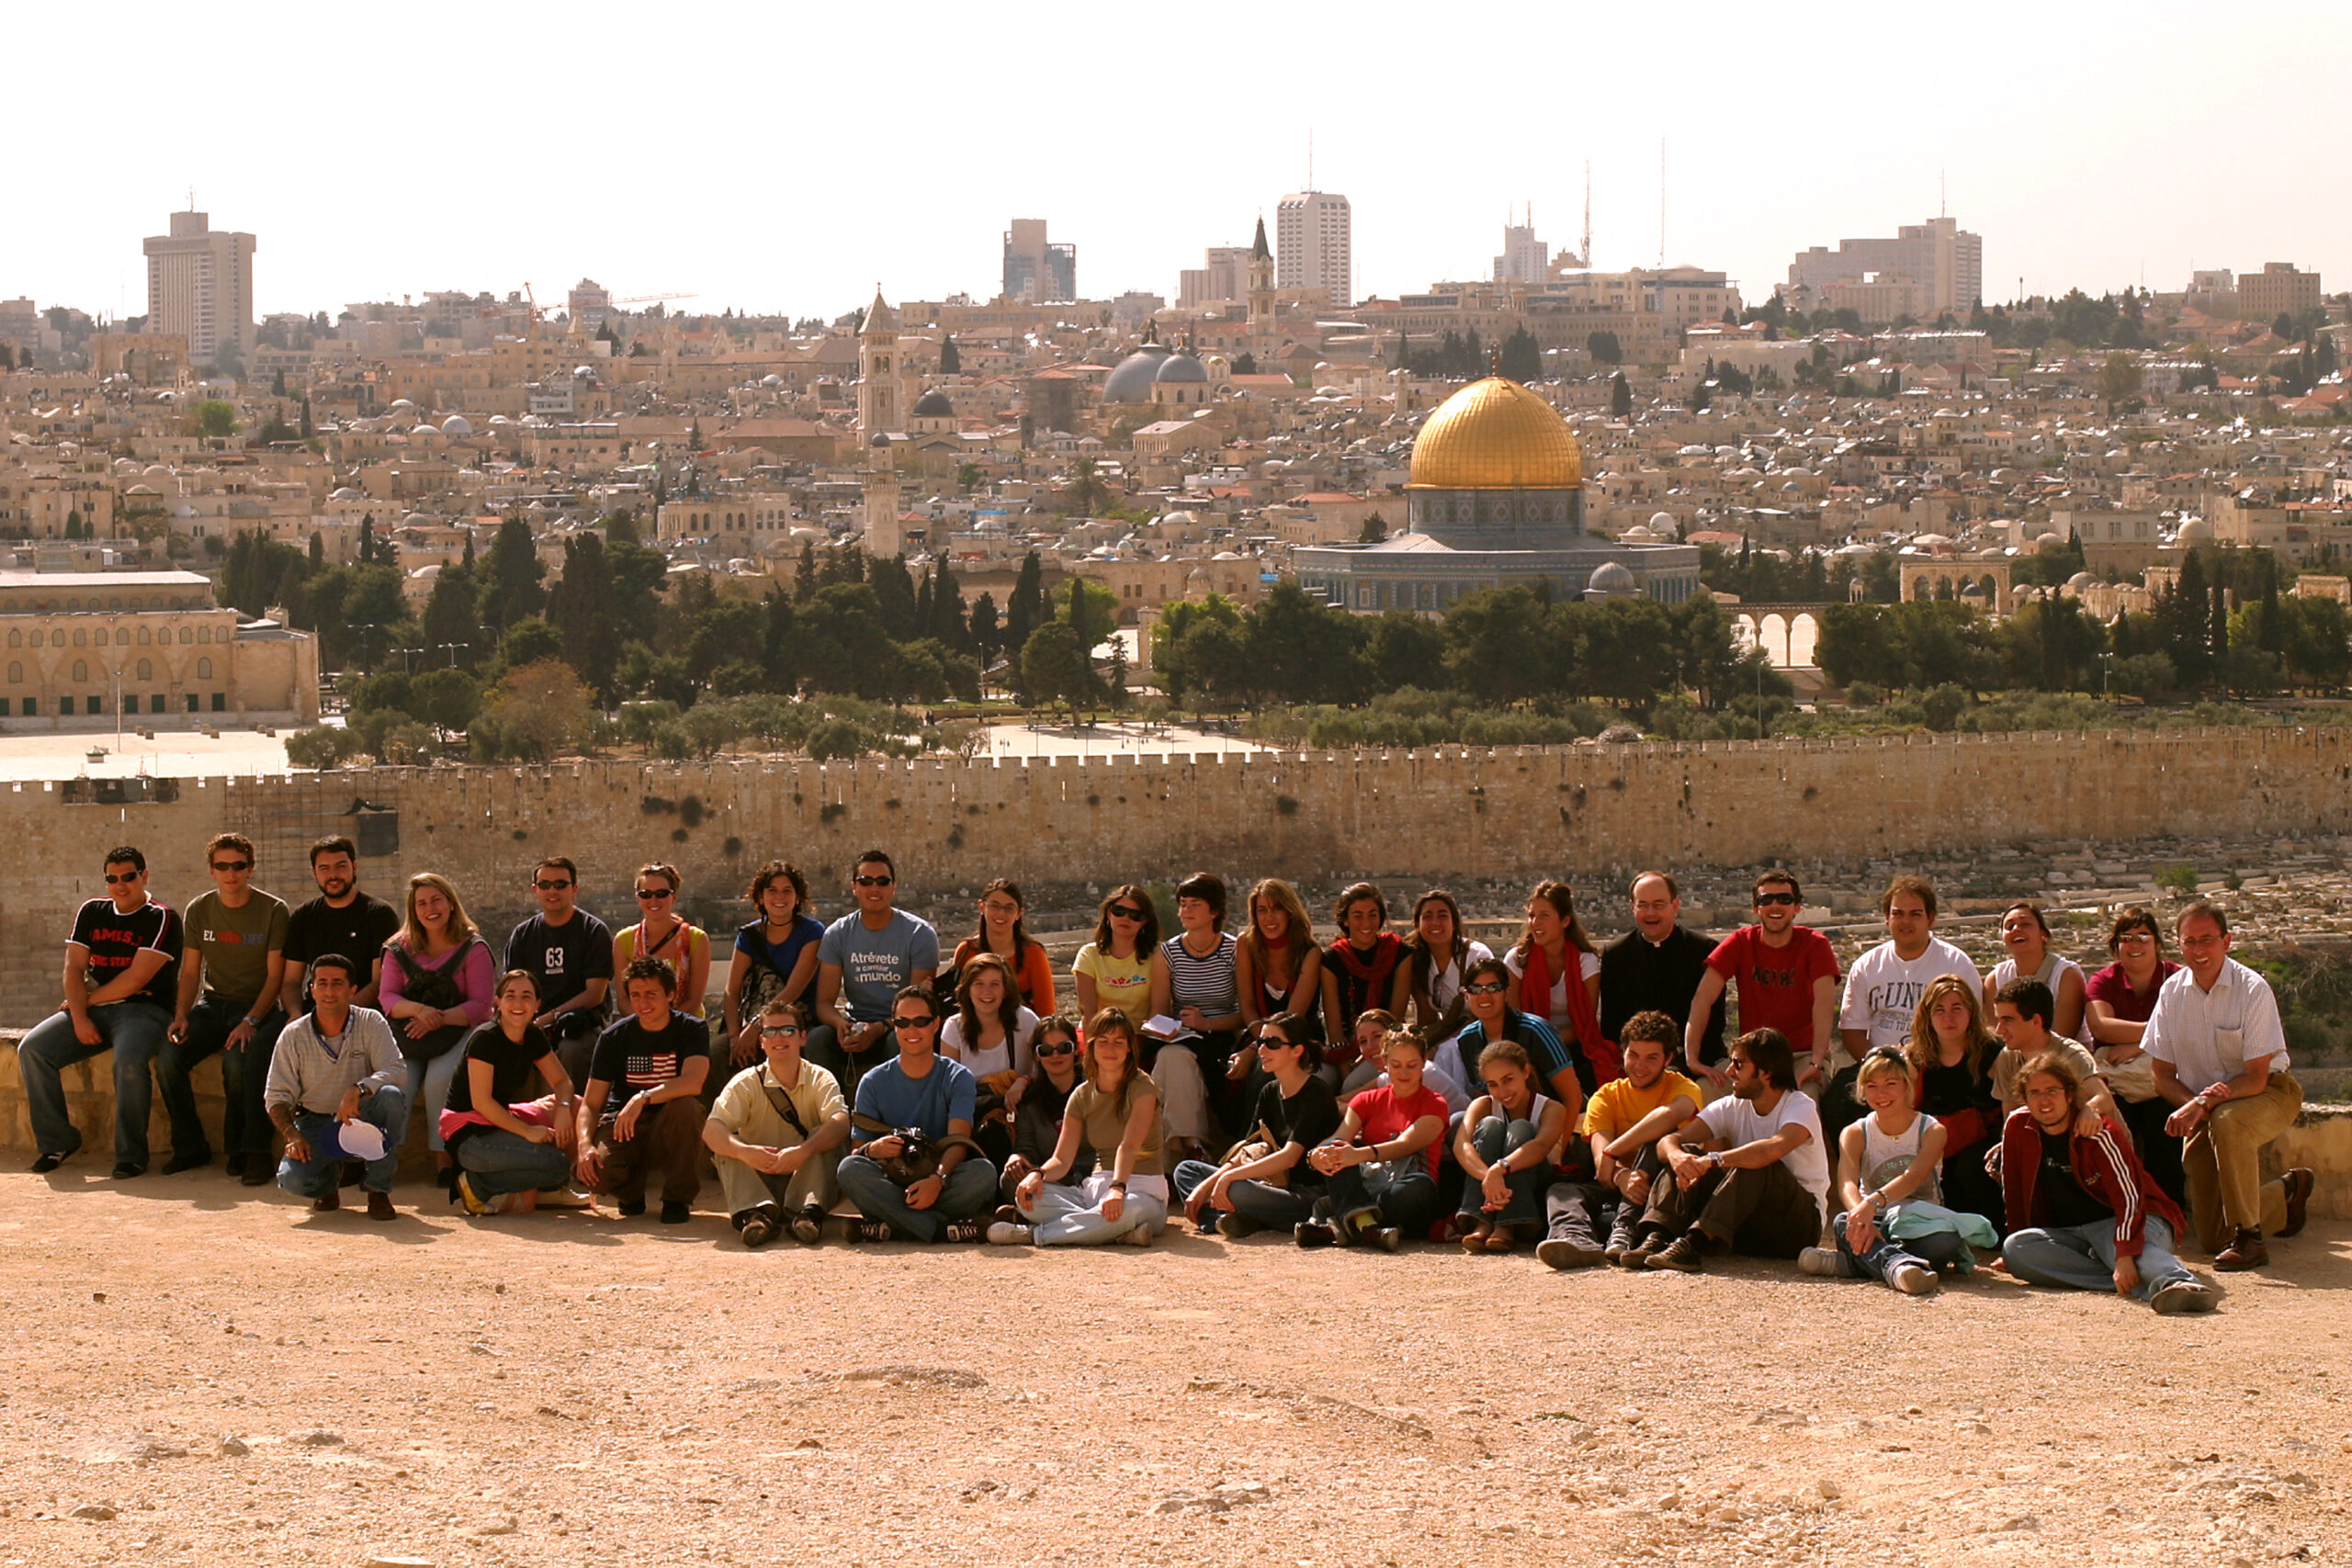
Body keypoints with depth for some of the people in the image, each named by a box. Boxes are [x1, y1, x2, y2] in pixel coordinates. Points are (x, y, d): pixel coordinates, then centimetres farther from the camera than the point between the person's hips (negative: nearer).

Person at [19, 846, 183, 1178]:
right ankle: (56, 1141, -4)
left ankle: (131, 1154, -25)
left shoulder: (161, 918, -5)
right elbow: (74, 968, 7)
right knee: (31, 1049, -14)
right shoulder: (91, 913, 14)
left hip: (143, 1010, -6)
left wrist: (89, 1000, -5)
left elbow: (136, 979, -13)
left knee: (129, 1057, -38)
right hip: (91, 1011, 6)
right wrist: (79, 1017, -9)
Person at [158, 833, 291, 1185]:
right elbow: (190, 972, 11)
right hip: (212, 1004, 4)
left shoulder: (273, 910, -5)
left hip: (258, 1007, -4)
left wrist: (251, 1021, -21)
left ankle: (248, 1153, -20)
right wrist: (182, 1015, -8)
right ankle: (190, 1147, -4)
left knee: (240, 1060, -35)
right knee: (168, 1058, -21)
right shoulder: (198, 911, 7)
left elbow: (275, 976, -7)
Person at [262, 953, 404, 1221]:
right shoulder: (293, 1036, -4)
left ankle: (378, 1190, -15)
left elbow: (396, 1070, -20)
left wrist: (358, 1090, -38)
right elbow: (276, 1097, -2)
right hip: (315, 1124, 0)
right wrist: (292, 1135, -21)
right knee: (293, 1179, -29)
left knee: (391, 1097, -33)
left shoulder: (371, 1023, -7)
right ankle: (330, 1180, 13)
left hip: (362, 1120, 0)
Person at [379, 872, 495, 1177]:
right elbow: (388, 998, 4)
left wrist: (439, 1018, -21)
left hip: (456, 1031, -3)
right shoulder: (399, 949, 11)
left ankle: (442, 1155, -19)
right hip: (408, 1033, 3)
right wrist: (418, 1010, -19)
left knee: (439, 1079, -31)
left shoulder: (472, 949, 1)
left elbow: (481, 1005, -6)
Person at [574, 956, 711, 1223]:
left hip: (672, 1132, -1)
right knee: (593, 1173, -30)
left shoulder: (692, 1029, -6)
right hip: (625, 1130, 1)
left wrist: (643, 1098, -37)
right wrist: (585, 1145, -23)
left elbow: (693, 1082, -24)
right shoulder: (614, 1037, -1)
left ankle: (677, 1198, -15)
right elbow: (591, 1103, -3)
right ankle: (632, 1191, 9)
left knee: (684, 1105, -35)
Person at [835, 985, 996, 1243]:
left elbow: (958, 1142, -10)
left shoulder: (958, 1077, 6)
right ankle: (943, 1229, -36)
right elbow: (856, 1151, 4)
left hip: (943, 1183, -1)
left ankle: (893, 1226, -31)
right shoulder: (874, 1083, 10)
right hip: (891, 1183, 1)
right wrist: (872, 1150, -23)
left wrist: (937, 1180, -32)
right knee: (850, 1169, -31)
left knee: (983, 1172, -31)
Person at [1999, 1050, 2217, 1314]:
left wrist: (2125, 1256, -39)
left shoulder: (2099, 1133, -16)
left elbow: (2128, 1197, -25)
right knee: (2014, 1248, -26)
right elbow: (2013, 1193, 11)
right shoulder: (2018, 1127, -1)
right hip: (2069, 1233, 5)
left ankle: (2178, 1281, -77)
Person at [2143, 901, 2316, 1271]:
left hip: (2269, 1093, -5)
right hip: (2200, 1106, 5)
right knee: (2212, 1238, 0)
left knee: (2227, 1122, -42)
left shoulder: (2252, 990, -17)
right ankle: (2286, 1193, 30)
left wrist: (2202, 1106, -32)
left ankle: (2249, 1237, -29)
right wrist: (2194, 1102, -20)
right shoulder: (2172, 992, -3)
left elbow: (2256, 1079, -20)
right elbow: (2163, 1077, 0)